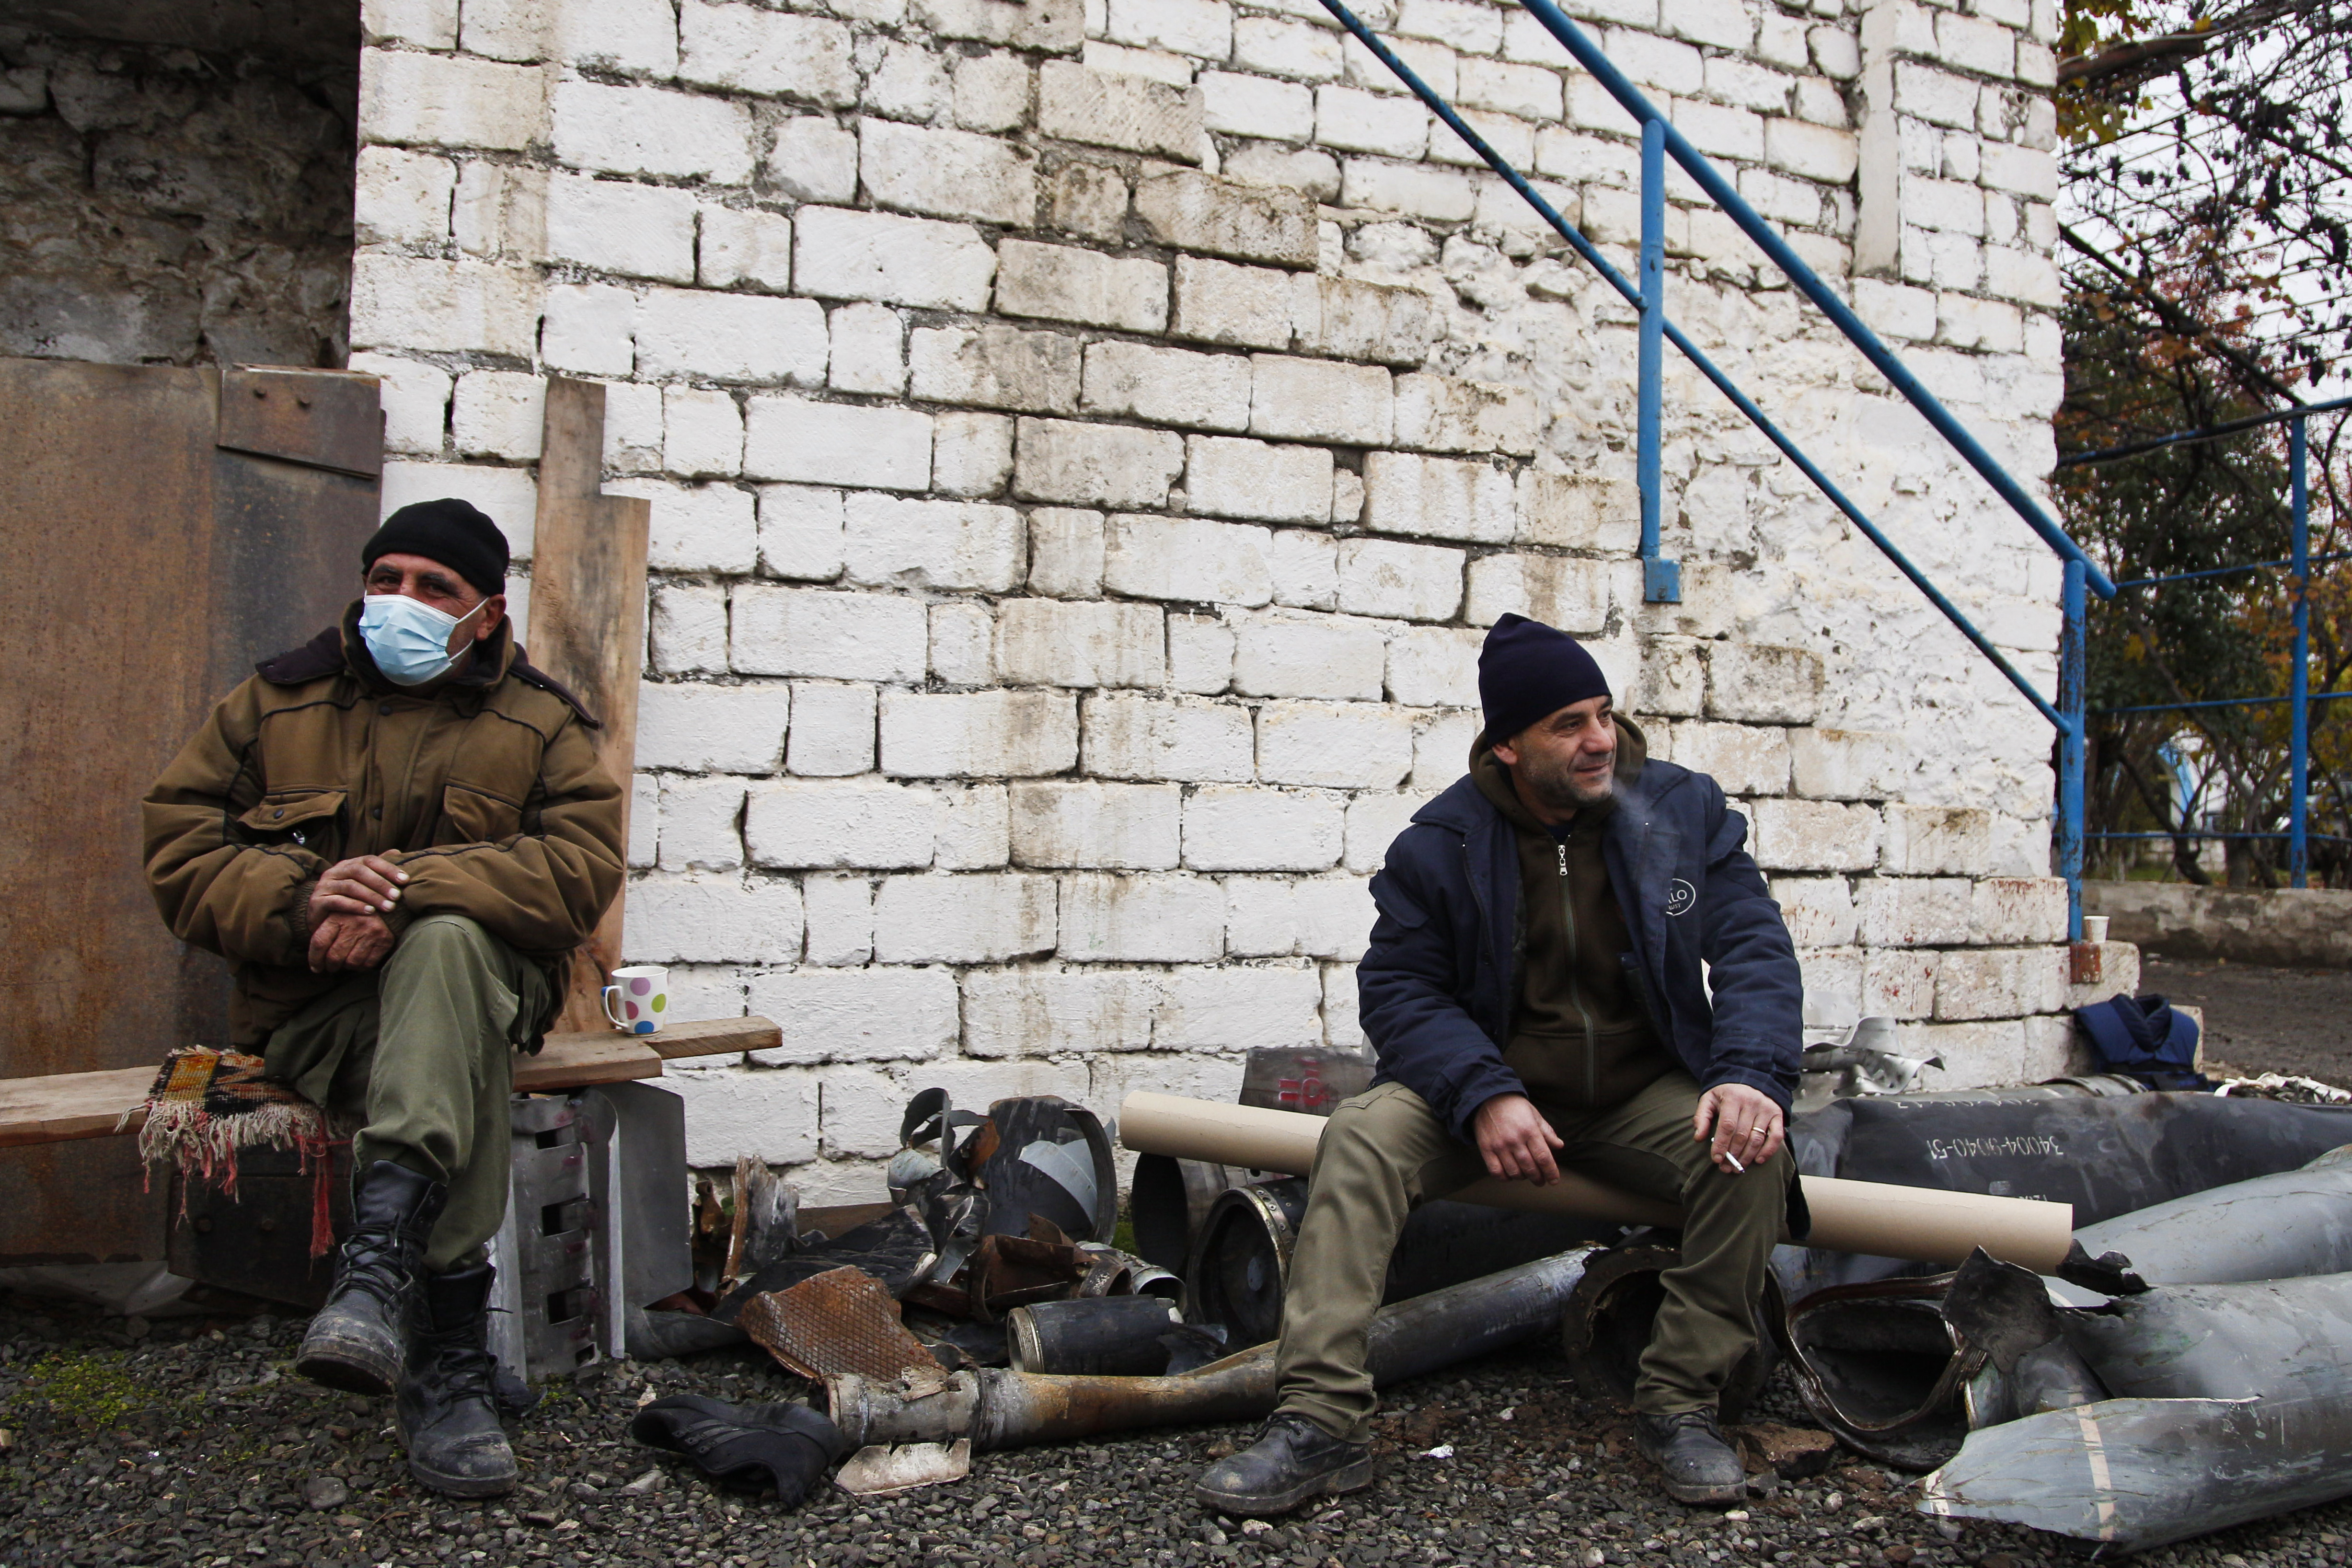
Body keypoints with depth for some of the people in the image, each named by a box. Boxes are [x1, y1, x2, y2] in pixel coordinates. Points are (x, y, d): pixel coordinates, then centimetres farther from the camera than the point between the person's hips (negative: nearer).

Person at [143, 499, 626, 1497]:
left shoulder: (539, 726, 7)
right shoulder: (273, 704, 12)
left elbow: (583, 865, -10)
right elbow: (179, 849, 5)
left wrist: (408, 890, -23)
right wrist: (299, 902, -17)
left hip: (477, 977, 0)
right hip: (312, 1010, 0)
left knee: (447, 940, -38)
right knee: (468, 1074, -33)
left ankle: (378, 1259, -47)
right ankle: (447, 1355, -31)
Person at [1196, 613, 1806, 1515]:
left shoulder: (1684, 811, -2)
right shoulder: (1441, 843, -5)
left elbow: (1753, 948, -6)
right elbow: (1398, 986, -7)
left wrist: (1754, 1072, -26)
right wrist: (1483, 1096, -25)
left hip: (1642, 1094, 1)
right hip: (1488, 1085, 0)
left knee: (1752, 1154, -28)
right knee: (1360, 1137, -27)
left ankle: (1679, 1404, -11)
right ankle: (1321, 1423, -28)